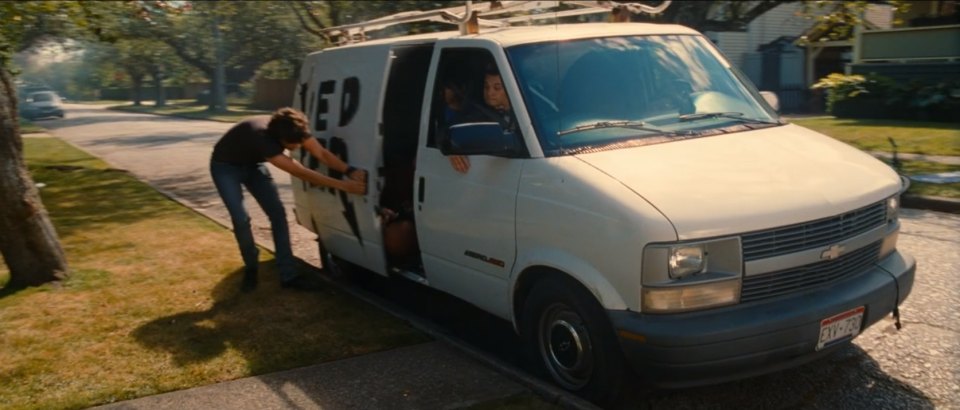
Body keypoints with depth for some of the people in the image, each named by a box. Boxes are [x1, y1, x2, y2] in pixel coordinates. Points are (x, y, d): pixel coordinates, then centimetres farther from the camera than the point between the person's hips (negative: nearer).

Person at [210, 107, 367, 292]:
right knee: (241, 219, -17)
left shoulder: (293, 130, -25)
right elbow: (300, 172, -46)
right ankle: (251, 268, 10)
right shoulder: (261, 137, -44)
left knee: (277, 213, -6)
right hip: (225, 167, -6)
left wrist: (350, 171, -42)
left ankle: (289, 275, -3)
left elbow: (322, 153, -23)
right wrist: (342, 185, -48)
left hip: (252, 164, 6)